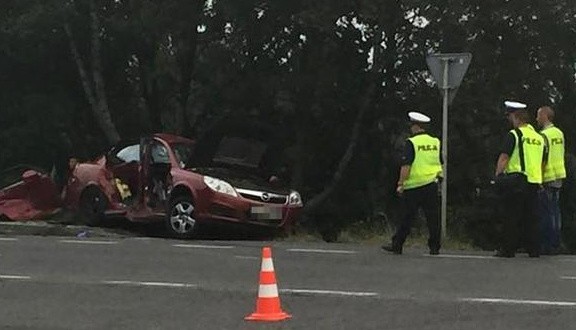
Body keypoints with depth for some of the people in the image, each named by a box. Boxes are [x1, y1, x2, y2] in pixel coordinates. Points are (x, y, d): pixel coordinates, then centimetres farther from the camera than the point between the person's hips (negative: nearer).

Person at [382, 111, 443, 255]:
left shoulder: (412, 142, -9)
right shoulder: (435, 142, 10)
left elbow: (406, 165, -14)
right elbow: (440, 164, 17)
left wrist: (401, 183, -11)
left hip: (414, 186, -5)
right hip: (432, 185, 5)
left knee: (407, 217, 0)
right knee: (433, 217, 6)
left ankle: (397, 245, 5)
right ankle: (434, 247, 7)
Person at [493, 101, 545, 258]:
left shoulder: (514, 134, -8)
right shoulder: (538, 136, 14)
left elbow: (504, 158, -13)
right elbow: (542, 162, 19)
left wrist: (498, 174, -5)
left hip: (516, 180, -6)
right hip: (534, 181, 6)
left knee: (511, 217, -2)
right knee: (531, 217, 10)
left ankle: (508, 249, -1)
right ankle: (534, 249, 10)